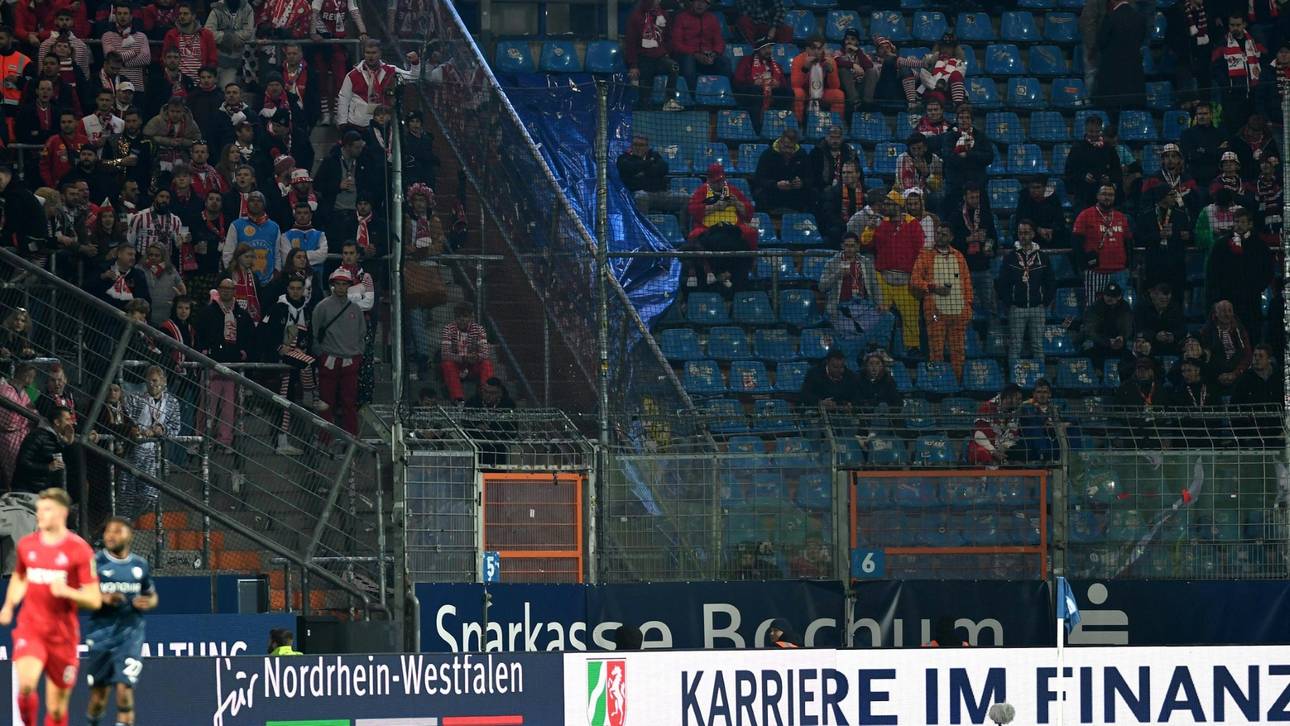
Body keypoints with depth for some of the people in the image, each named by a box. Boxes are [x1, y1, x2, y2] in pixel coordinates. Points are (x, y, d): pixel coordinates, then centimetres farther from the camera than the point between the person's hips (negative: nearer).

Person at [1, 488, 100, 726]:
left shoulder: (79, 550, -6)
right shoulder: (26, 545, 6)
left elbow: (95, 600, -6)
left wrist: (66, 591, -24)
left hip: (63, 635, -2)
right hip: (30, 628, 2)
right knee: (25, 684, -26)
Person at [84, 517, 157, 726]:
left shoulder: (140, 565, 8)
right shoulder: (95, 562, -2)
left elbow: (152, 596, 21)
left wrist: (147, 603, -3)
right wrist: (103, 599, -21)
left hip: (130, 633, 1)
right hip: (101, 633, -1)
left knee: (125, 691, -13)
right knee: (98, 695, 6)